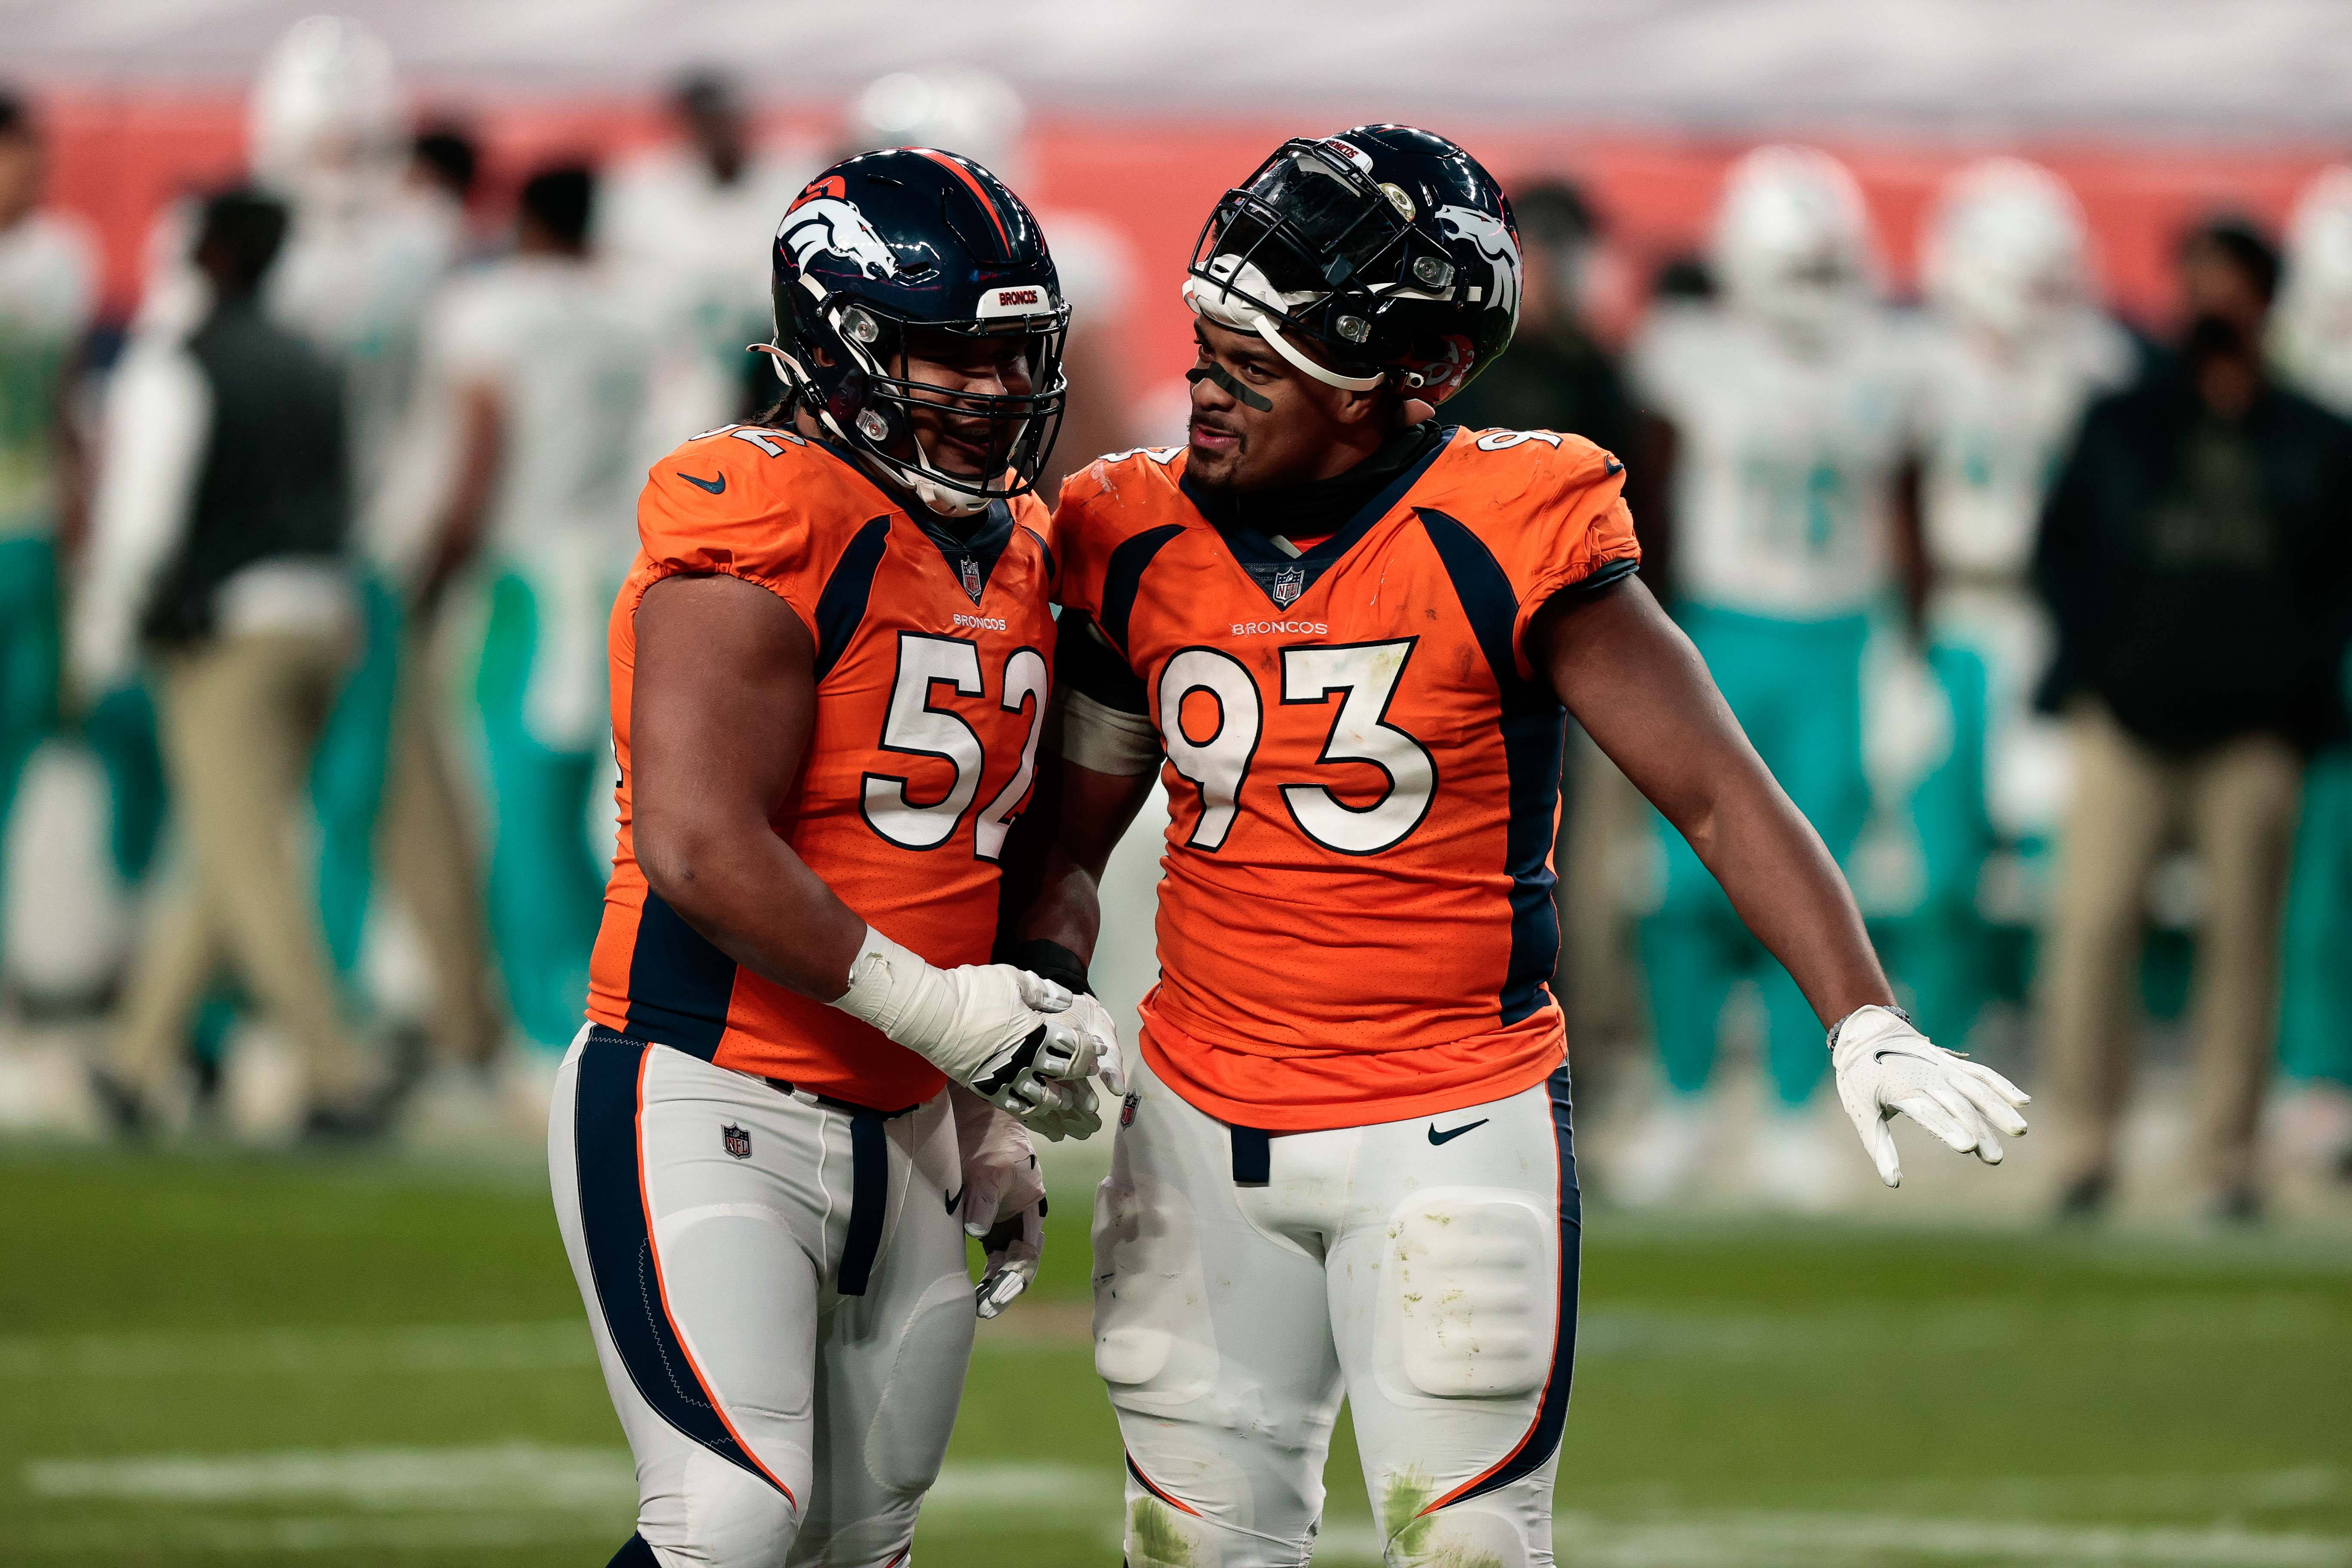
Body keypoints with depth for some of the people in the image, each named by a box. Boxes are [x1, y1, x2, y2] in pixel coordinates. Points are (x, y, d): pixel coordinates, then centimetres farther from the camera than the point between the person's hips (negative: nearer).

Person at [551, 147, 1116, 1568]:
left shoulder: (1012, 556, 13)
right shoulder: (761, 532, -15)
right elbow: (700, 853, -23)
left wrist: (987, 1123, 22)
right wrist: (934, 1008, -20)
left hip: (892, 1125, 9)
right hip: (713, 1112, -9)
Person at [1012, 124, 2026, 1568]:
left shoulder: (1503, 540, -12)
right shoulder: (1139, 546, 1)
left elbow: (1720, 795, -12)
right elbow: (1076, 834, 13)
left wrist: (1865, 1021, -22)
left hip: (1452, 1134, -4)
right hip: (1202, 1123, 4)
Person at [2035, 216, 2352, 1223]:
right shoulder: (2120, 424, 12)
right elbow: (2060, 547, 14)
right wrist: (2092, 659, 1)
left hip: (2251, 732, 0)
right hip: (2127, 720, 0)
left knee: (2242, 939, -1)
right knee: (2093, 923, -9)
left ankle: (2227, 1157, 6)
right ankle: (2085, 1149, -1)